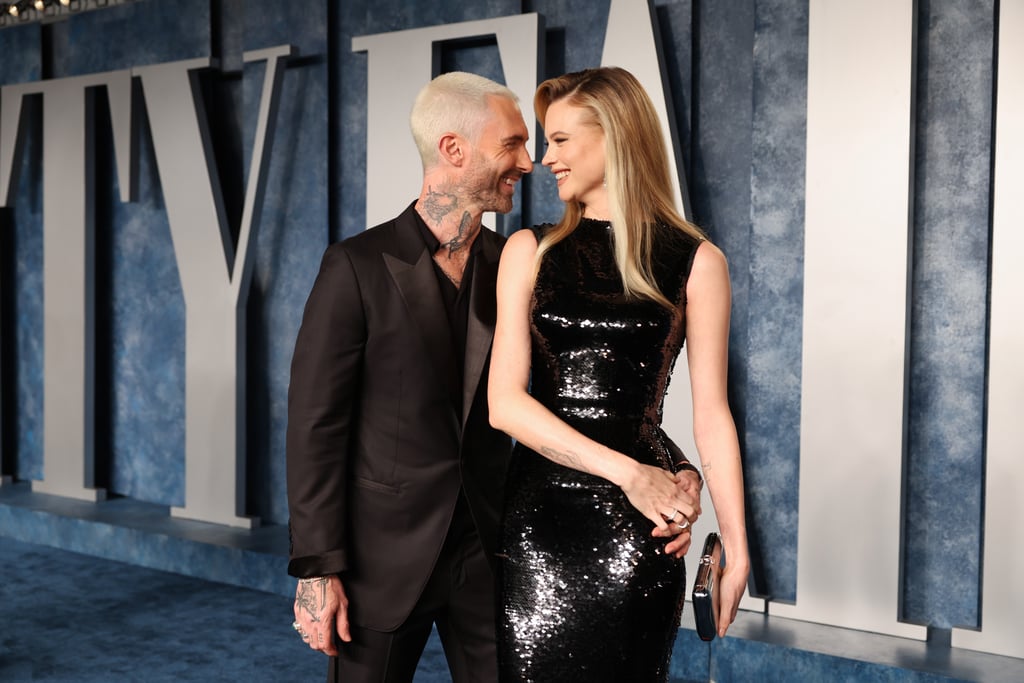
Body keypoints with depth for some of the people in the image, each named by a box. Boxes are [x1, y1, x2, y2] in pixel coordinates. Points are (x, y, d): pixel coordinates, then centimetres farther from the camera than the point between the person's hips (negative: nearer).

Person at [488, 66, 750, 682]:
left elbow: (711, 413, 1)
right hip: (538, 511, 2)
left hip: (637, 518, -2)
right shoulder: (530, 251, 5)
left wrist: (736, 547, -4)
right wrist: (624, 470, -13)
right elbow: (505, 402, -3)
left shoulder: (696, 262, 0)